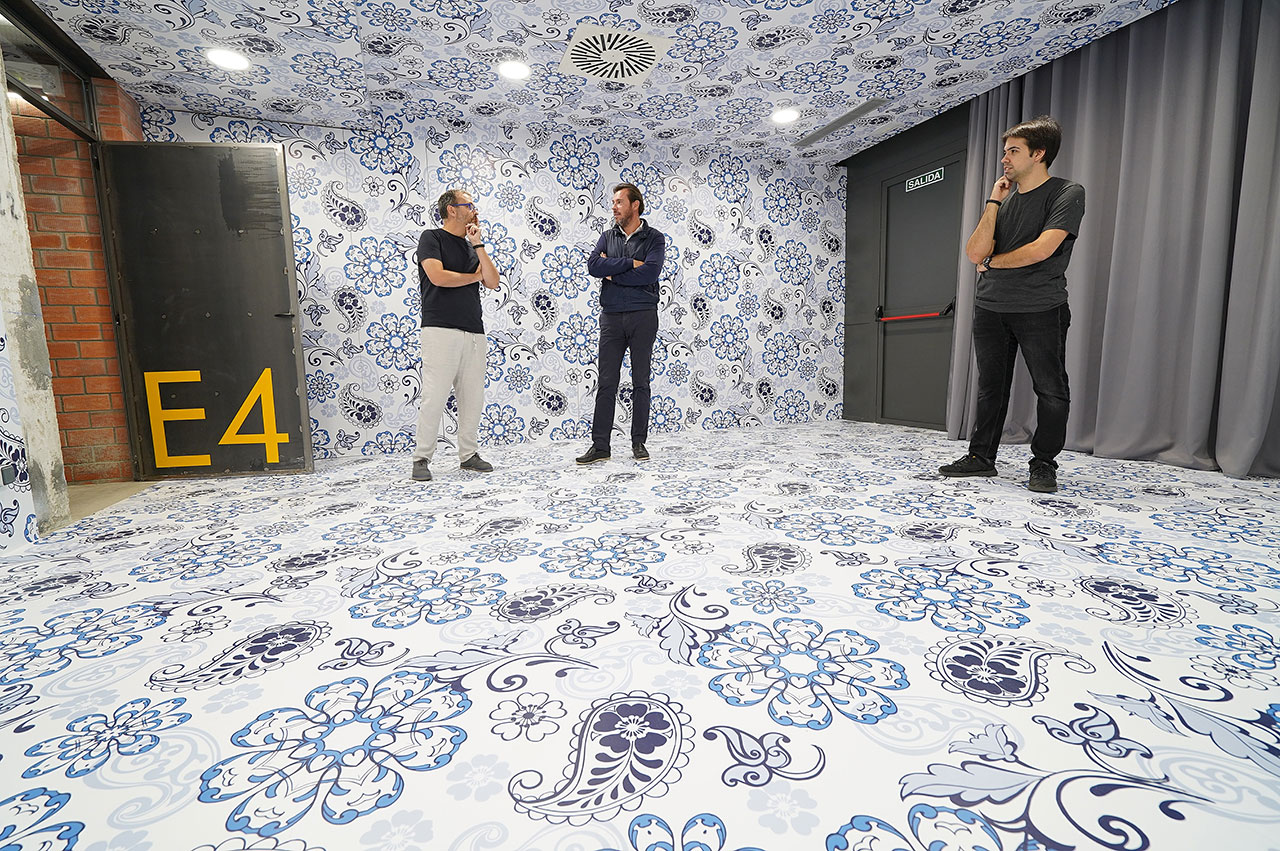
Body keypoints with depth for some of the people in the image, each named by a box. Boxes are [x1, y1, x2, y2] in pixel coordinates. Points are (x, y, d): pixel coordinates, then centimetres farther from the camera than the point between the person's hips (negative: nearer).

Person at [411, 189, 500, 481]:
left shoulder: (471, 246, 22)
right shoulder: (432, 238, 5)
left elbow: (493, 282, 10)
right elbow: (438, 277, -11)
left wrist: (478, 245, 3)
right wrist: (475, 275, 3)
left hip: (474, 333, 6)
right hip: (441, 330, -6)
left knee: (473, 397, 4)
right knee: (434, 396, -8)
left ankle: (468, 454, 15)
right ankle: (421, 458, 0)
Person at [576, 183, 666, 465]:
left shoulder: (654, 238, 4)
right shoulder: (607, 237, 14)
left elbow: (649, 273, -14)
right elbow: (593, 266, -4)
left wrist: (612, 272, -6)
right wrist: (630, 263, -10)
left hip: (643, 316, -2)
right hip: (611, 317, 3)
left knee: (641, 381, 3)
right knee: (606, 382, 0)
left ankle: (639, 442, 12)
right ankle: (600, 445, 4)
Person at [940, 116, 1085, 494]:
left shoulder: (1067, 194, -2)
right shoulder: (1003, 200, 14)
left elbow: (1040, 249, -16)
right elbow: (975, 252, -1)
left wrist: (992, 262, -2)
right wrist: (993, 201, 2)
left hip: (1040, 309, -5)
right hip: (990, 307, 5)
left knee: (1051, 391, 0)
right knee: (990, 387, 9)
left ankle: (1044, 464, 12)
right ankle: (981, 457, 18)